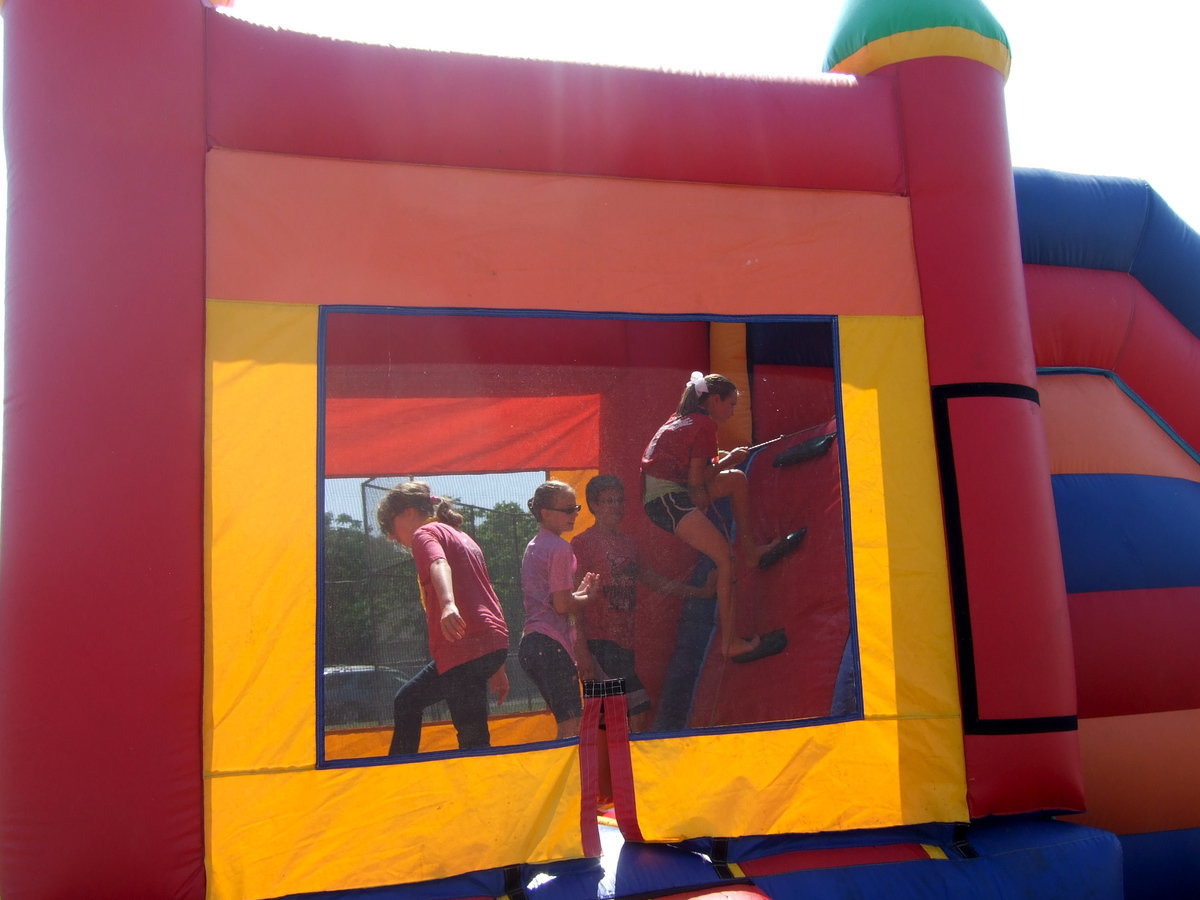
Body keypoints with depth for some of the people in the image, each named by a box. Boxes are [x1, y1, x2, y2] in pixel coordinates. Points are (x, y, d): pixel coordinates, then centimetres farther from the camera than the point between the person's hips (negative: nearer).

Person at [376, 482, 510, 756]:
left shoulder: (425, 533, 1)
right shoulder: (462, 538, 26)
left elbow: (439, 565, -24)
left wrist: (448, 604, -44)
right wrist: (497, 668, 27)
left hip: (467, 646, -10)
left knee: (473, 738, -7)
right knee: (407, 701, 23)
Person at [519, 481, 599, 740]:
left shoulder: (534, 546, 19)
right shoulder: (560, 548, -10)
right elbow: (562, 605, -14)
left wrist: (580, 591, 14)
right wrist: (591, 597, 1)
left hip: (531, 643, 10)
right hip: (551, 644, -10)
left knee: (569, 725, 13)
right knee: (572, 727, -8)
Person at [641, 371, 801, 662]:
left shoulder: (683, 419, 17)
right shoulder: (703, 425, -9)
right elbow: (696, 480, -11)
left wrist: (719, 459, 7)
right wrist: (728, 459, 2)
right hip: (666, 499, -10)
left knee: (737, 478, 18)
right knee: (725, 556, -16)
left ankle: (750, 549, 23)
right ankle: (731, 642, -15)